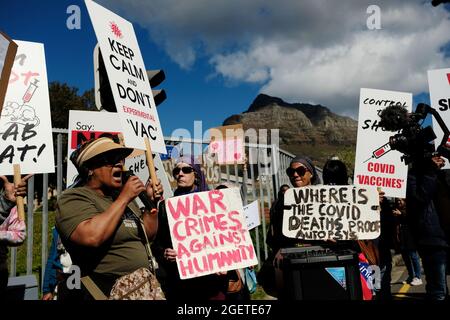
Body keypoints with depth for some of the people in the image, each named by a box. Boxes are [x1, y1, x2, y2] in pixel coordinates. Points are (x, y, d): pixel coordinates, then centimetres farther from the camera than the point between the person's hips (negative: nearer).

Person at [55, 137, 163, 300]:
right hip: (106, 292, -7)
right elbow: (91, 237, -29)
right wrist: (124, 198, -21)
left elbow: (148, 234, 14)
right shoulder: (73, 198, -11)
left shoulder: (122, 197, 11)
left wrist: (151, 201, 1)